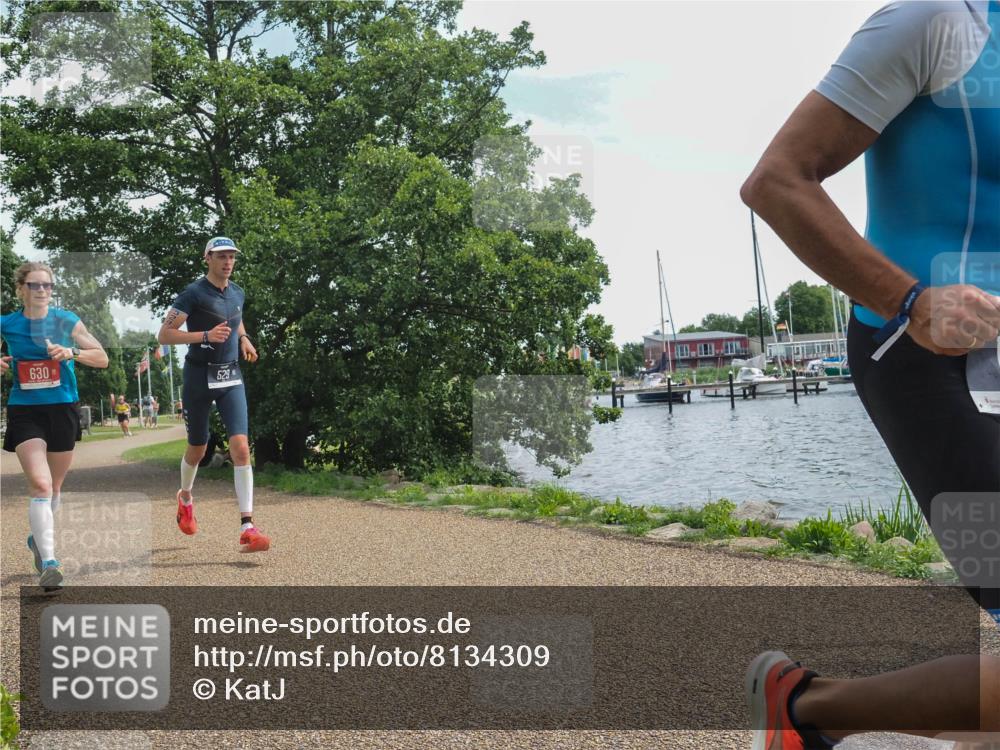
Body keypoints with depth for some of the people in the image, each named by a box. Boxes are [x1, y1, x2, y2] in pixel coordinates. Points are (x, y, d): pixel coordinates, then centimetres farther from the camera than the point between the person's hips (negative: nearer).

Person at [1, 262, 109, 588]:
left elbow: (102, 358, -3)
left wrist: (71, 352, -20)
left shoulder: (66, 321, -1)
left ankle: (39, 538, 42)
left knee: (54, 487, 15)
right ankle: (48, 562, -19)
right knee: (40, 484, -18)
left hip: (63, 408, 2)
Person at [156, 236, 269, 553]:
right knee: (198, 449, 11)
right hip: (199, 376, -3)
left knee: (241, 447, -12)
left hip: (231, 377, 4)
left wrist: (244, 339, 9)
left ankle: (247, 528, -14)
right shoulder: (194, 293, -9)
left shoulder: (237, 293, 9)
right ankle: (185, 497, 45)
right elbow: (164, 335, -13)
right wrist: (206, 335, -23)